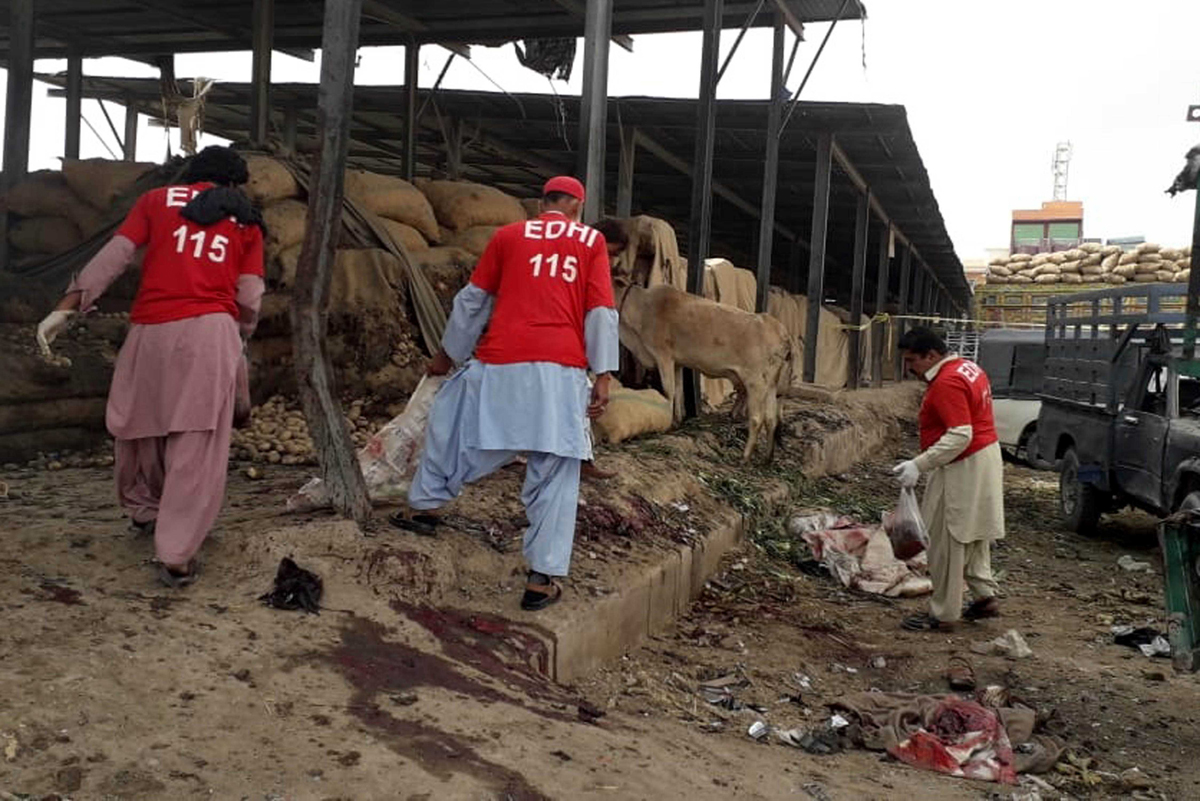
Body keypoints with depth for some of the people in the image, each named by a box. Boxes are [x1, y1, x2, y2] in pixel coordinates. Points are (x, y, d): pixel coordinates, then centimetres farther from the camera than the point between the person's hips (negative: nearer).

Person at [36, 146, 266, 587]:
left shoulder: (157, 199, 15)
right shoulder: (245, 220, 15)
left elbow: (115, 254, 3)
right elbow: (249, 297, 9)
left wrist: (67, 306, 0)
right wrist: (239, 340, 24)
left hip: (151, 330, 2)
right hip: (210, 329, -1)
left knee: (142, 425, 21)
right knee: (197, 446, -3)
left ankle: (144, 511, 39)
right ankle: (177, 556, -7)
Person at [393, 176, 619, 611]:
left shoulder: (509, 235, 12)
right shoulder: (592, 241, 10)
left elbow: (473, 300, 17)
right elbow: (601, 312, 1)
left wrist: (447, 354, 27)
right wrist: (603, 377, 0)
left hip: (500, 363, 1)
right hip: (561, 371, 0)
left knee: (451, 423, 25)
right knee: (553, 476, 4)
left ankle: (423, 505, 36)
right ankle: (542, 578, 4)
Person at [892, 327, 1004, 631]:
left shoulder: (947, 383, -23)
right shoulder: (967, 368, 10)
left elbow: (959, 436, -28)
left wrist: (919, 465, -28)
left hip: (963, 469, -11)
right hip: (985, 458, 11)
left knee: (946, 541, -2)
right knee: (972, 536, 21)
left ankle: (943, 614, 7)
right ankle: (984, 596, 27)